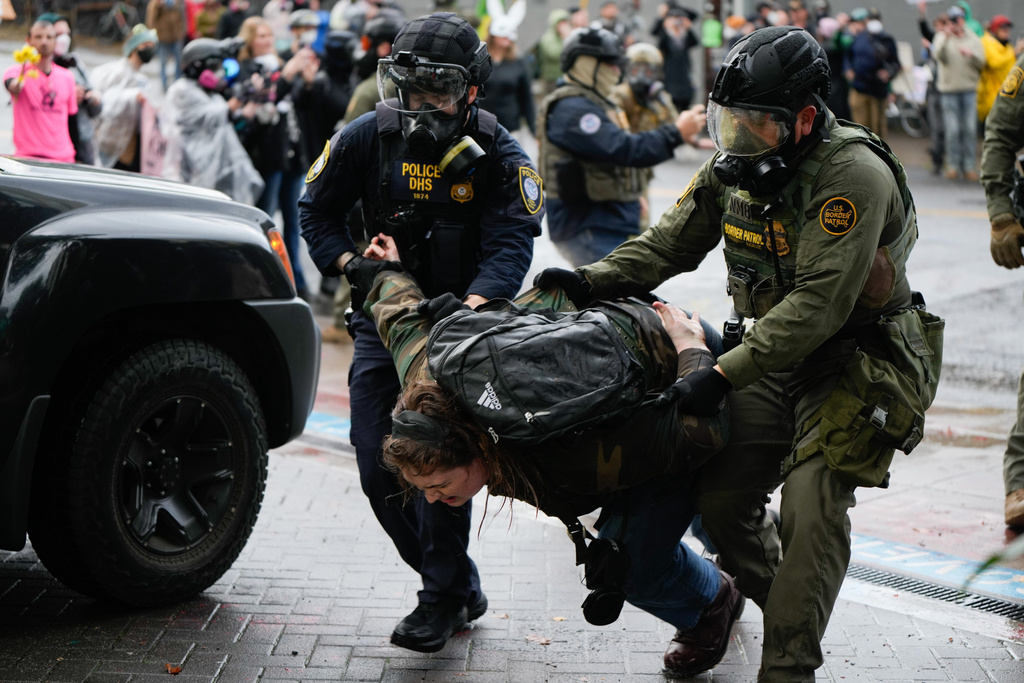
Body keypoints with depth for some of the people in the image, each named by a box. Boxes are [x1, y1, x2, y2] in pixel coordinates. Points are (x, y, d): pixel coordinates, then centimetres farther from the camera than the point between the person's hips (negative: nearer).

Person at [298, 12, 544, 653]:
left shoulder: (500, 155, -11)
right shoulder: (370, 136, -4)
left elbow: (511, 244, -21)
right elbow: (319, 208, 8)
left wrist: (470, 308, -39)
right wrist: (353, 266, -8)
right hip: (383, 319, 4)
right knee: (379, 468, 0)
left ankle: (443, 599, 7)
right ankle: (461, 586, 18)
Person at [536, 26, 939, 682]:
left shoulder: (853, 176, -25)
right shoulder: (736, 165, -1)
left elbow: (818, 304, -30)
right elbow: (670, 242, 8)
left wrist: (724, 375, -33)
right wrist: (592, 280, -8)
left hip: (857, 362, -7)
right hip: (778, 352, 7)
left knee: (811, 505, -17)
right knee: (721, 495, 3)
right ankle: (780, 602, 31)